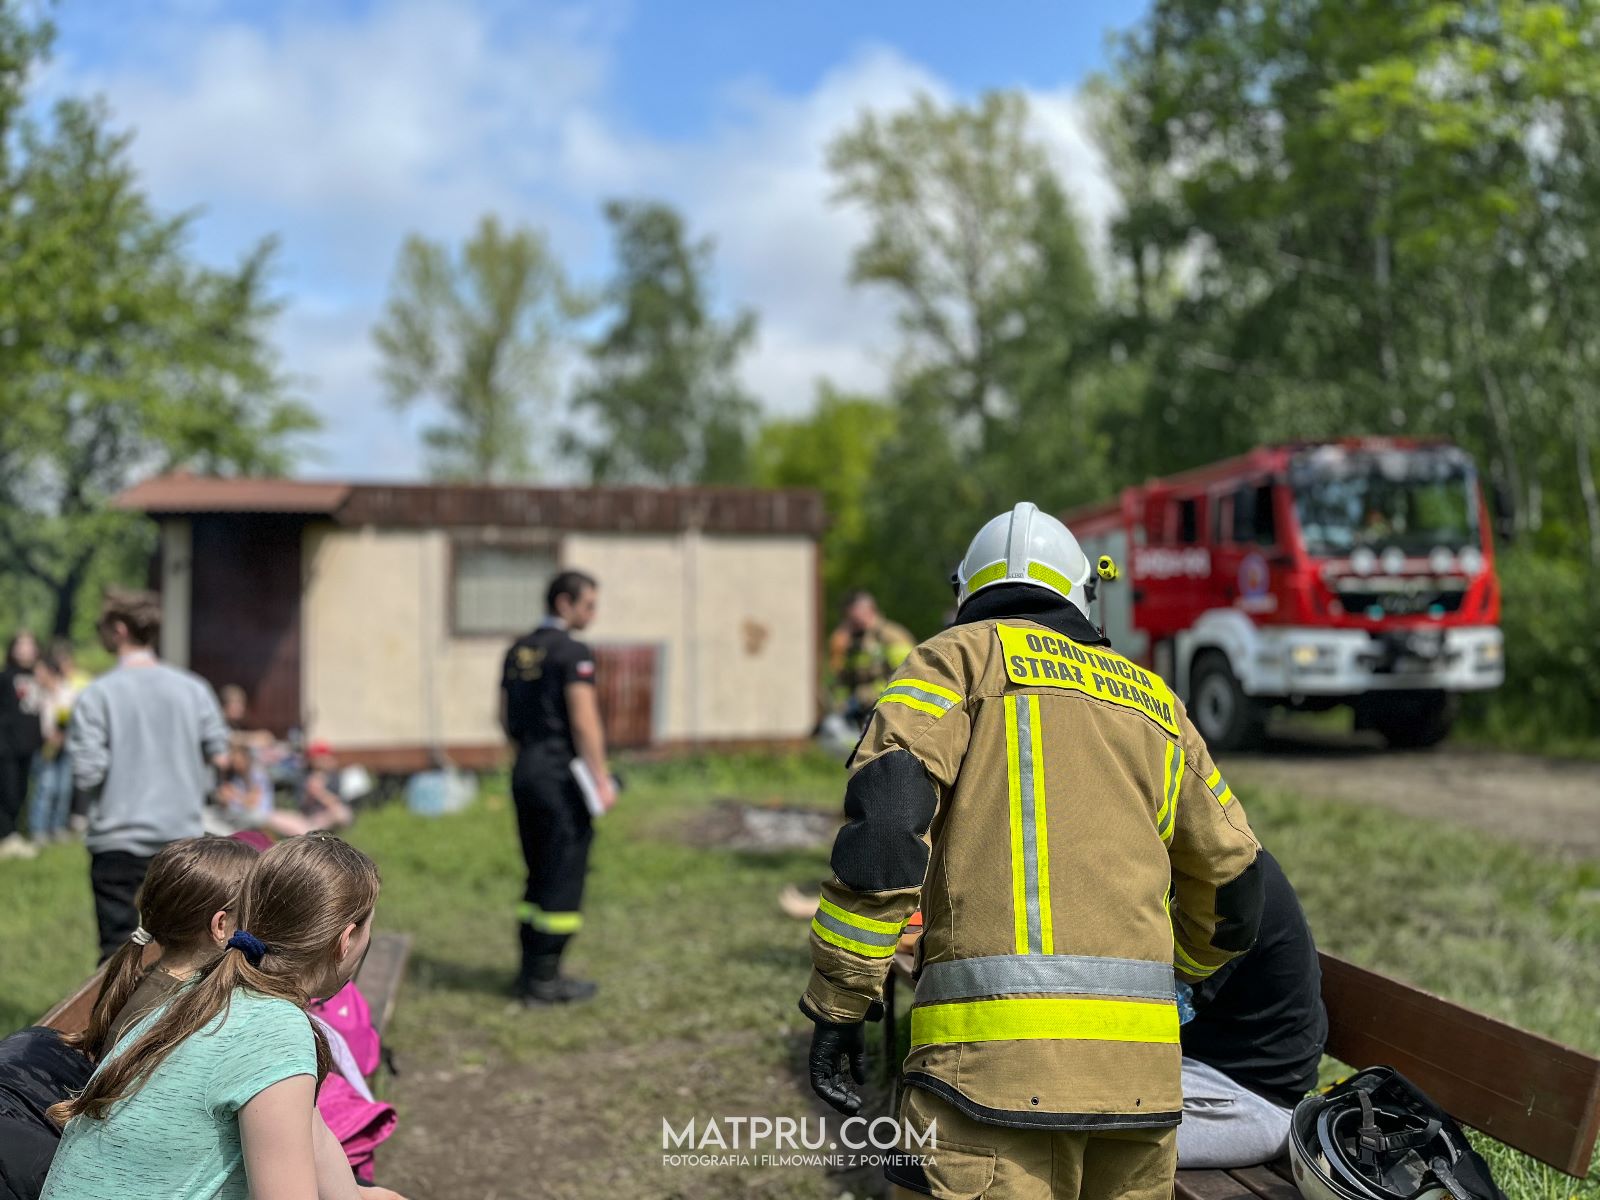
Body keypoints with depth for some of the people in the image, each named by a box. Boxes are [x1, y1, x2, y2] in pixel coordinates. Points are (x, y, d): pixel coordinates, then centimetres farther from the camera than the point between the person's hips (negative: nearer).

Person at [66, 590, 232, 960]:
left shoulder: (96, 696, -10)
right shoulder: (193, 689, 0)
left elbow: (87, 774, -13)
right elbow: (220, 756, 4)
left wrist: (73, 738, 6)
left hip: (119, 842, -3)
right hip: (182, 836, 3)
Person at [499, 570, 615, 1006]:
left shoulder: (517, 651, 12)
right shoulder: (572, 652, -12)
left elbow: (505, 719, 17)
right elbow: (584, 722, -18)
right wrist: (602, 780, -15)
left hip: (525, 771, 8)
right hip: (561, 774, -8)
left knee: (539, 875, 16)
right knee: (563, 876, -1)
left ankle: (532, 970, 22)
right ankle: (544, 978, 4)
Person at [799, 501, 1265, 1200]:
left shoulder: (964, 653, 10)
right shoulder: (1154, 699, 24)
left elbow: (886, 817, -8)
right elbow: (1233, 889, 29)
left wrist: (837, 1005, -4)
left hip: (998, 1046, -5)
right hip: (1143, 1067, 6)